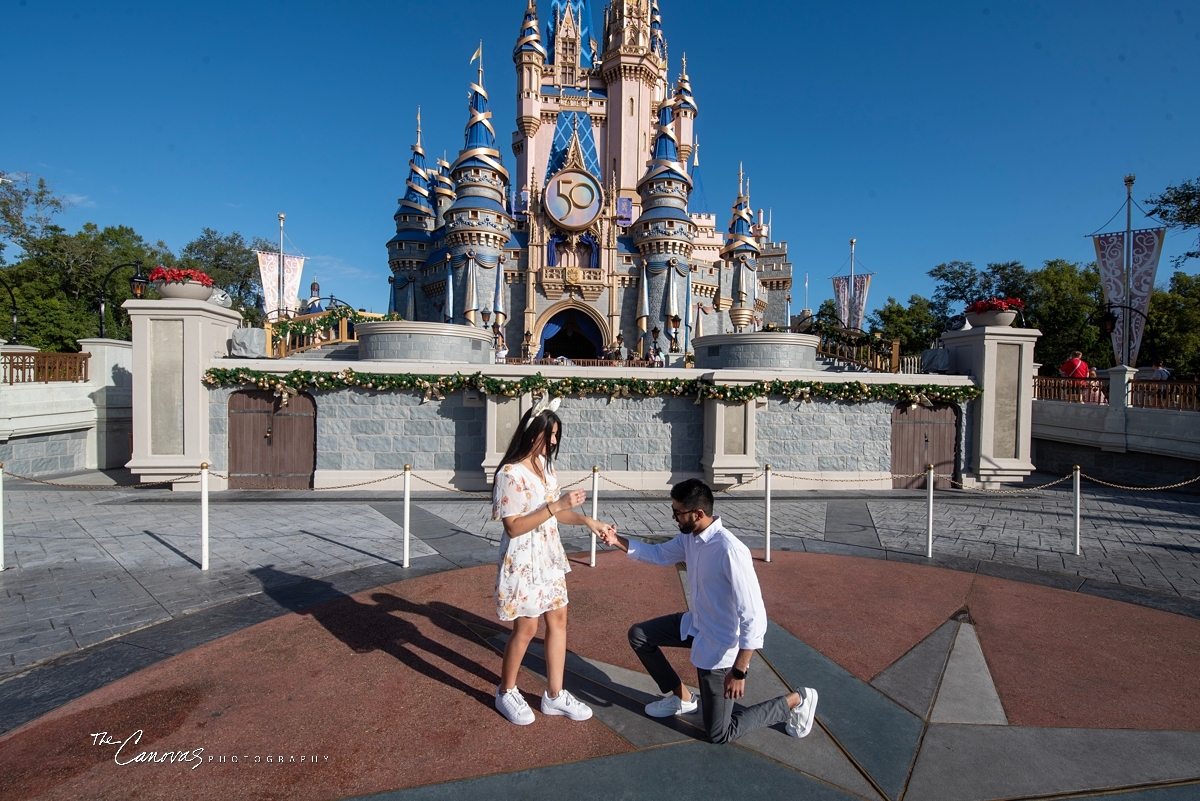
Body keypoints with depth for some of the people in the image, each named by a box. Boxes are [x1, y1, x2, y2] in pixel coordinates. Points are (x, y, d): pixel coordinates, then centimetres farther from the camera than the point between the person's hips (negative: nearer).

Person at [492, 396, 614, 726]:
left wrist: (586, 520, -2)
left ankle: (554, 695, 28)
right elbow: (513, 527, -23)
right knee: (526, 628, 6)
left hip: (548, 557, 8)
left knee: (558, 620, 12)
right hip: (523, 561, -8)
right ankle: (506, 692, 31)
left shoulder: (544, 464, 4)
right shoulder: (511, 473, -22)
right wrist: (558, 505, -28)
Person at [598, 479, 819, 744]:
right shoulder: (689, 537, -8)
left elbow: (754, 618, -31)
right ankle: (681, 697, 27)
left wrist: (739, 672, -25)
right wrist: (618, 541, -2)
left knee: (719, 734, 5)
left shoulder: (730, 551, -34)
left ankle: (797, 701, 18)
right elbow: (658, 554, 11)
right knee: (638, 636, 11)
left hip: (721, 645, -8)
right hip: (695, 625, 8)